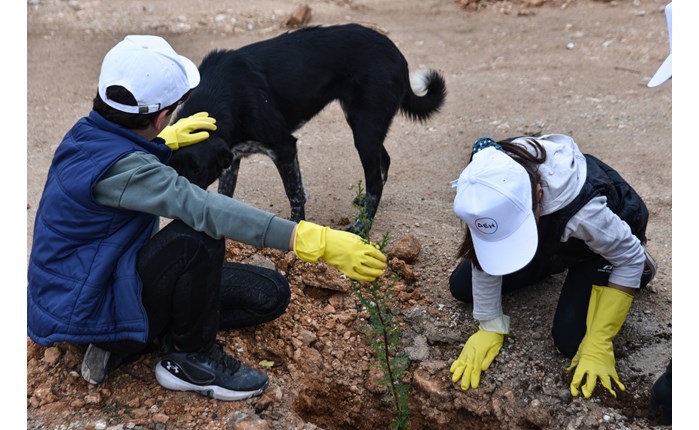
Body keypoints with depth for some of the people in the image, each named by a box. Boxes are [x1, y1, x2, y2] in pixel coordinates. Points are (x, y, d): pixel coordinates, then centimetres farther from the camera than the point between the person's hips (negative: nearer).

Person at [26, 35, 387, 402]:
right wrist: (316, 241, -47)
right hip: (86, 306, -9)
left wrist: (164, 141, 37)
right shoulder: (116, 168, -30)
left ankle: (129, 340, 3)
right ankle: (189, 359, -11)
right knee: (198, 235, -35)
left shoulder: (91, 133, -1)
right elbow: (202, 207, -42)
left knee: (270, 294, 0)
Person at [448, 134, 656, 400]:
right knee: (461, 286, -1)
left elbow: (629, 257, -28)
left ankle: (637, 270, 9)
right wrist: (490, 327, -16)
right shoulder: (490, 191, -34)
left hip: (601, 240, -4)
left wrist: (598, 345, -26)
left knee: (570, 340, -18)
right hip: (550, 234, 4)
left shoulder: (581, 209, -45)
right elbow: (486, 253, -18)